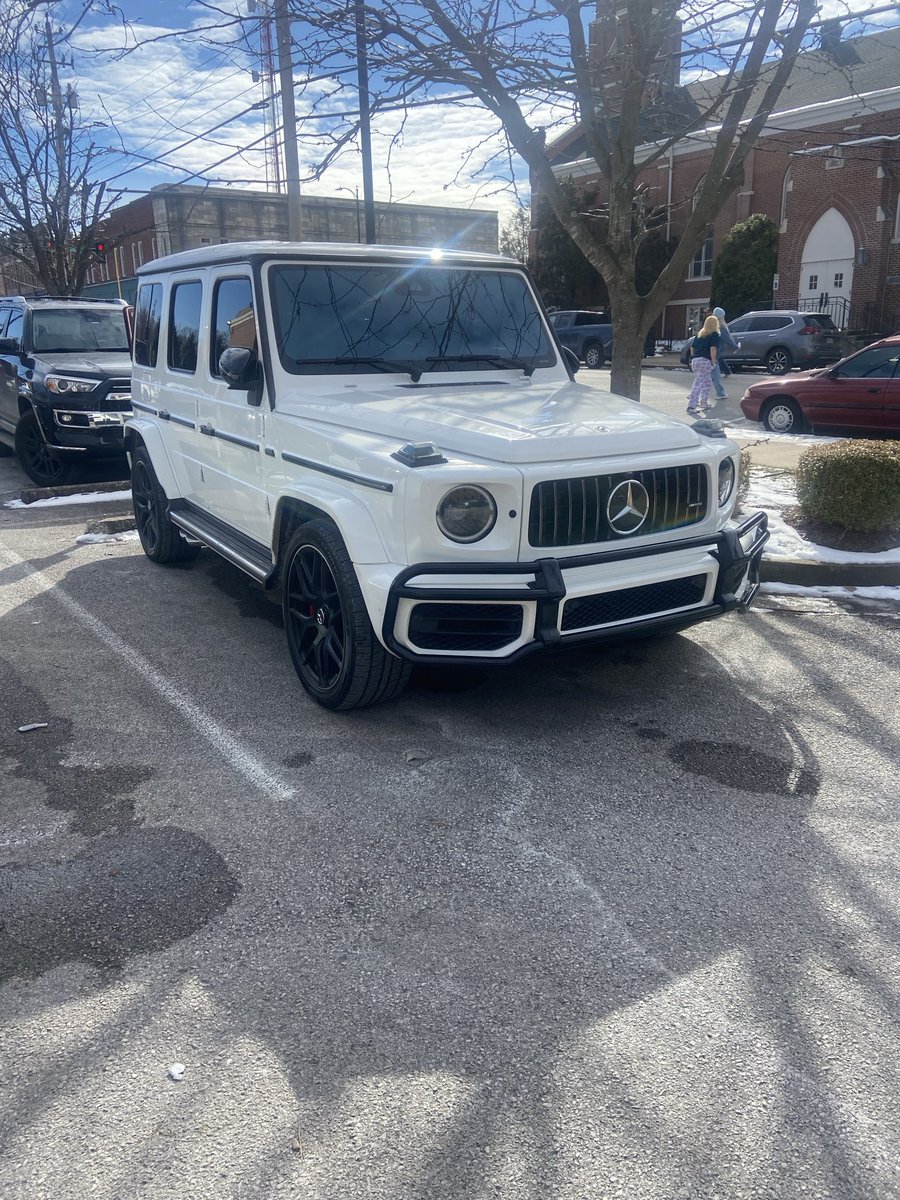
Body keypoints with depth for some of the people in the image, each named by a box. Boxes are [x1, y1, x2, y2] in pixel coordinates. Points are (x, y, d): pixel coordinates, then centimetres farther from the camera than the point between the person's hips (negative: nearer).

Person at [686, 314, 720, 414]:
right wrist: (713, 362, -8)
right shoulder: (714, 334, -2)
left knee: (707, 382, 22)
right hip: (705, 361, -7)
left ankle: (704, 403, 26)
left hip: (695, 360, 7)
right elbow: (713, 349, -12)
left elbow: (692, 347, 18)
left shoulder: (700, 334, 18)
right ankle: (691, 406, -14)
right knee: (698, 384, -9)